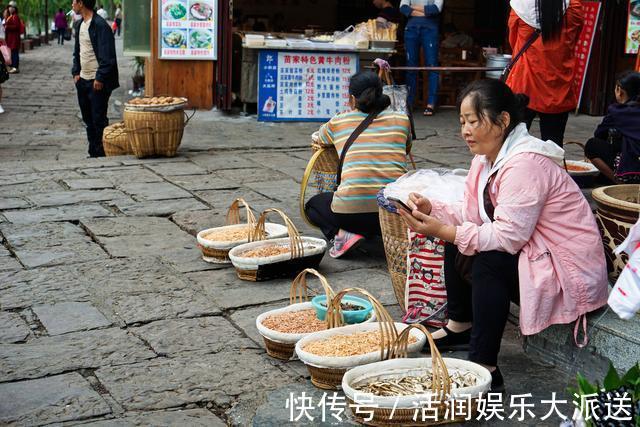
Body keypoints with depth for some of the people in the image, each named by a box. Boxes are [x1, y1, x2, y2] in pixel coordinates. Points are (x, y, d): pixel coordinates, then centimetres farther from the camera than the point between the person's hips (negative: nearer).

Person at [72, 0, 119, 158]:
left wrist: (100, 78, -19)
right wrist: (76, 72, 10)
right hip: (83, 80, 9)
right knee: (88, 119, 13)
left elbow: (107, 56, -18)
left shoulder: (100, 25, -15)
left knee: (99, 120, -3)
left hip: (97, 82, -9)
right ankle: (93, 153, 21)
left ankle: (101, 154, 5)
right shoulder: (80, 25, 13)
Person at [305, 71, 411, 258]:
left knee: (313, 205, 30)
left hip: (352, 210, -1)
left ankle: (341, 234, 0)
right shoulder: (401, 120, 12)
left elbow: (317, 140, 33)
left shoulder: (337, 122, 10)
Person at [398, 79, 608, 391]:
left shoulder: (526, 163, -25)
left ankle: (485, 368, -21)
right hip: (533, 255, 10)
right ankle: (460, 327, 23)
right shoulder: (487, 158, 5)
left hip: (571, 272, -10)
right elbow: (473, 216, 4)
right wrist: (432, 209, -12)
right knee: (457, 245, 7)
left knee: (488, 262, -29)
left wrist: (444, 231, -26)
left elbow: (509, 236, -29)